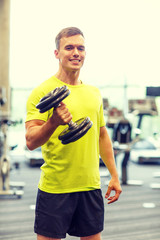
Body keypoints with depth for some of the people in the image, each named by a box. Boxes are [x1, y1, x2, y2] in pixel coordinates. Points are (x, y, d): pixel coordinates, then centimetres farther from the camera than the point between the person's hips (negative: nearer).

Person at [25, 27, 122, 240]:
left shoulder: (94, 93, 11)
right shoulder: (43, 91, -8)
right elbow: (31, 142, -14)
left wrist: (114, 175, 17)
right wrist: (53, 122, -33)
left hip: (91, 186, 5)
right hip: (54, 188, -5)